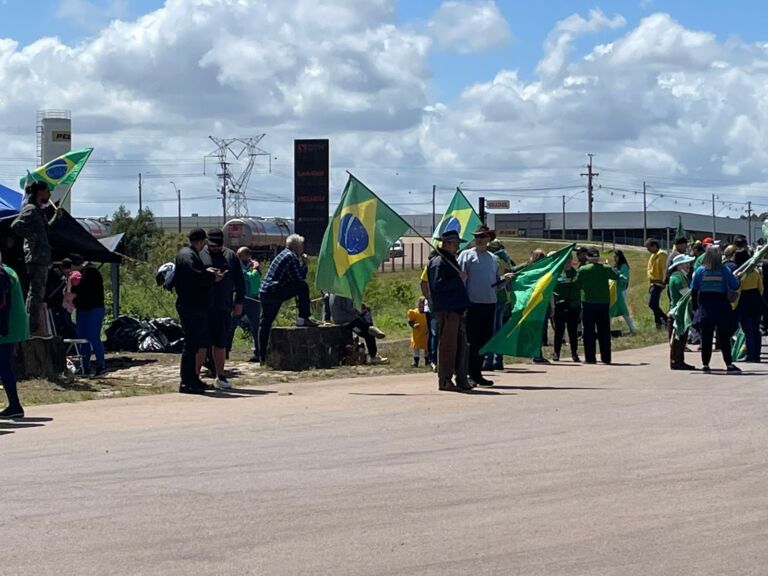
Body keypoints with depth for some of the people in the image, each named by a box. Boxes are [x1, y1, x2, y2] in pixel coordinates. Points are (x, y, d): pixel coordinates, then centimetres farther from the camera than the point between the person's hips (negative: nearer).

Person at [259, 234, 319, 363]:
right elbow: (300, 277, -12)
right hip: (274, 292, -10)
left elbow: (296, 276, 23)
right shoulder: (291, 257, -9)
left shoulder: (284, 255, 20)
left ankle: (262, 356, 15)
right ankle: (303, 318, -6)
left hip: (264, 292, 10)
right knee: (303, 286, -10)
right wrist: (304, 263, 1)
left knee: (265, 323, 12)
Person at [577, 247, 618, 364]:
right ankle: (606, 357, 11)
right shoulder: (606, 269, -1)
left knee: (589, 332, 3)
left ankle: (590, 358, 0)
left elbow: (577, 283, 1)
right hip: (604, 303, 2)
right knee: (604, 332, 10)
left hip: (588, 303, -2)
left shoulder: (583, 270, -8)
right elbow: (616, 277, 14)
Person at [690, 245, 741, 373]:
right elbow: (735, 286, -4)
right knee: (724, 338, 7)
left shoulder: (700, 271, -4)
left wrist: (695, 307, 6)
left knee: (706, 338, 8)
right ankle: (729, 364, 6)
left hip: (705, 309, 1)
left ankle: (705, 364, 8)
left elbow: (693, 291, -2)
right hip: (722, 309, -1)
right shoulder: (725, 271, -9)